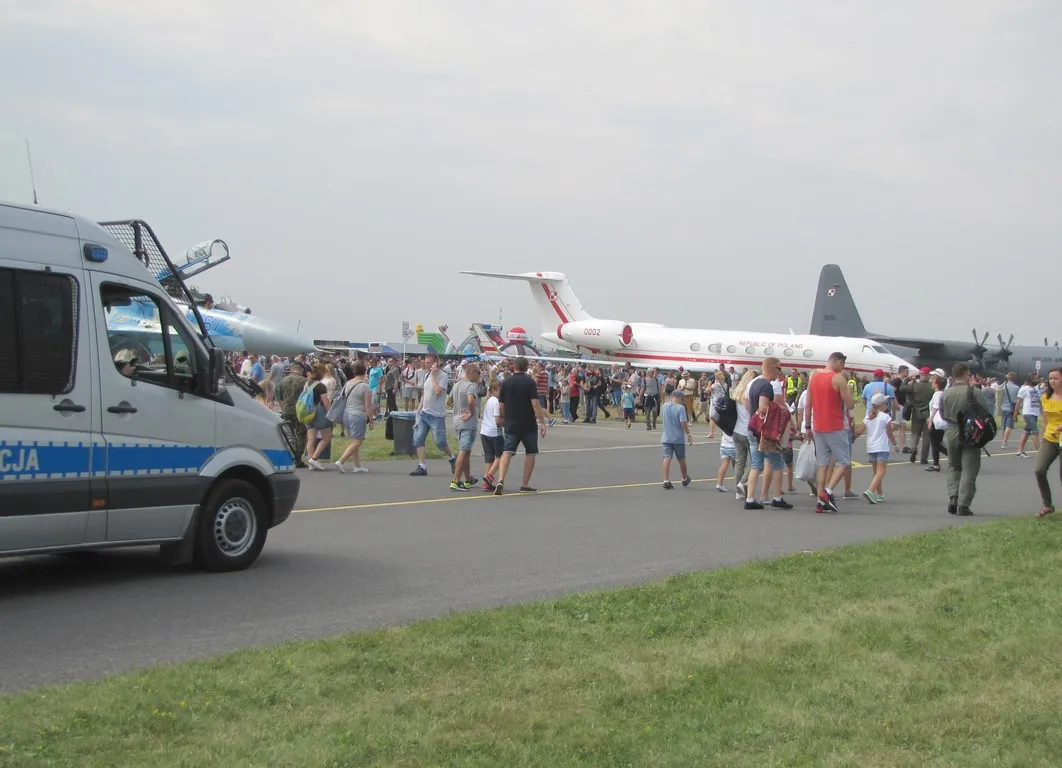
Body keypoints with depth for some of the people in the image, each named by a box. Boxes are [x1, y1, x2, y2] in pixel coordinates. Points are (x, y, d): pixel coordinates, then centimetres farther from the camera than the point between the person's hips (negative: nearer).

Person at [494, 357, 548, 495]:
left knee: (507, 452, -3)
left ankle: (500, 480, -24)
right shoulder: (529, 382, -7)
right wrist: (542, 423, -11)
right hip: (528, 425, -2)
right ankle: (525, 485, 13)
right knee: (530, 453, 12)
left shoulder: (506, 382, 4)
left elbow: (501, 406, 7)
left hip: (511, 425, 3)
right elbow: (535, 404, -14)